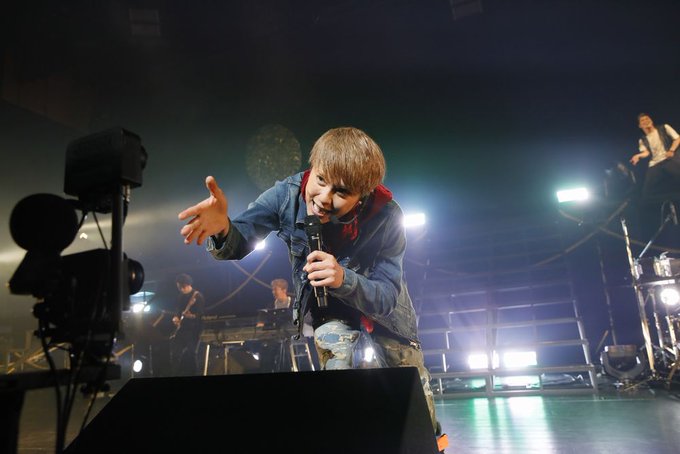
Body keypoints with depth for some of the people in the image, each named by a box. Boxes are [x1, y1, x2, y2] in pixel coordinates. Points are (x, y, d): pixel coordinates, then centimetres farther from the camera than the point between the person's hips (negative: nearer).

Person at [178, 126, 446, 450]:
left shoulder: (385, 217, -35)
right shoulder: (287, 195, -31)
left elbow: (386, 296, -31)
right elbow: (237, 245, -28)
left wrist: (344, 278, -53)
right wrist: (221, 229, -52)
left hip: (377, 299, 1)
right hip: (325, 302, 0)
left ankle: (431, 432, 50)